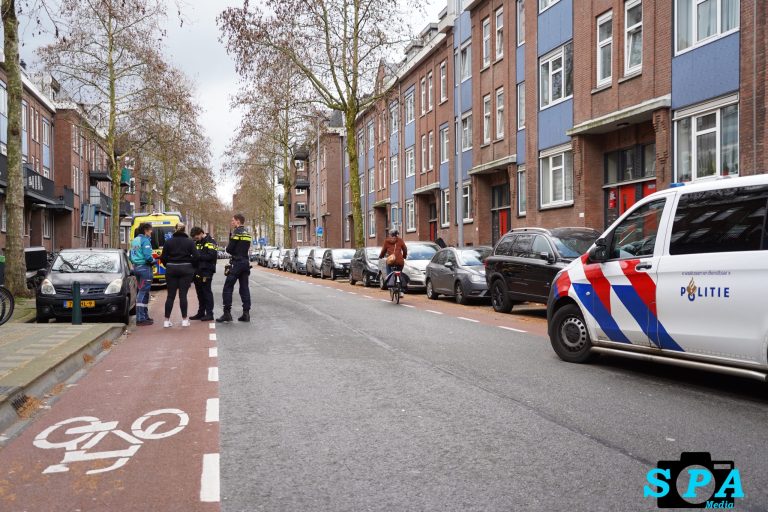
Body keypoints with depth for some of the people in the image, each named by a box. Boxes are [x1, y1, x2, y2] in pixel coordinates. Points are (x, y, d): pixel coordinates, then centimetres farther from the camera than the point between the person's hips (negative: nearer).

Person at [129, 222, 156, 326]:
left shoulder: (134, 241, 14)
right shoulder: (145, 240, -13)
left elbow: (130, 256, 17)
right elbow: (148, 256, -21)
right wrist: (154, 261, -3)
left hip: (136, 267, 9)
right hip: (145, 267, -9)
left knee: (142, 291, 17)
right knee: (143, 292, -6)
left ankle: (145, 316, 25)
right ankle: (140, 319, -6)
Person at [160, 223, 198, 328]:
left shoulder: (168, 242, 2)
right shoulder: (190, 242, -2)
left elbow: (163, 257, 0)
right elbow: (195, 257, -7)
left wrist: (168, 266, 15)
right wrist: (192, 268, 8)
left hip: (171, 269, 1)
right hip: (185, 269, -1)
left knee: (170, 296, 6)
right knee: (183, 295, 2)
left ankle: (167, 320, 6)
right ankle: (184, 320, 4)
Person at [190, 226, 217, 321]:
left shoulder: (210, 241, -9)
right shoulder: (197, 242, 17)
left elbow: (212, 255, -19)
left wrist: (199, 255, -18)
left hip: (206, 271, -8)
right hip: (198, 271, 8)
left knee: (207, 292, -5)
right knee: (200, 292, 12)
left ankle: (209, 314, -1)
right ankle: (201, 313, 21)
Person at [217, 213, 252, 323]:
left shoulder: (237, 232, -10)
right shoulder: (247, 233, 14)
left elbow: (229, 249, -12)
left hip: (236, 263, -8)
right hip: (246, 263, 8)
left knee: (228, 288, -3)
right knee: (244, 288, 8)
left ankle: (227, 313, -5)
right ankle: (246, 313, 7)